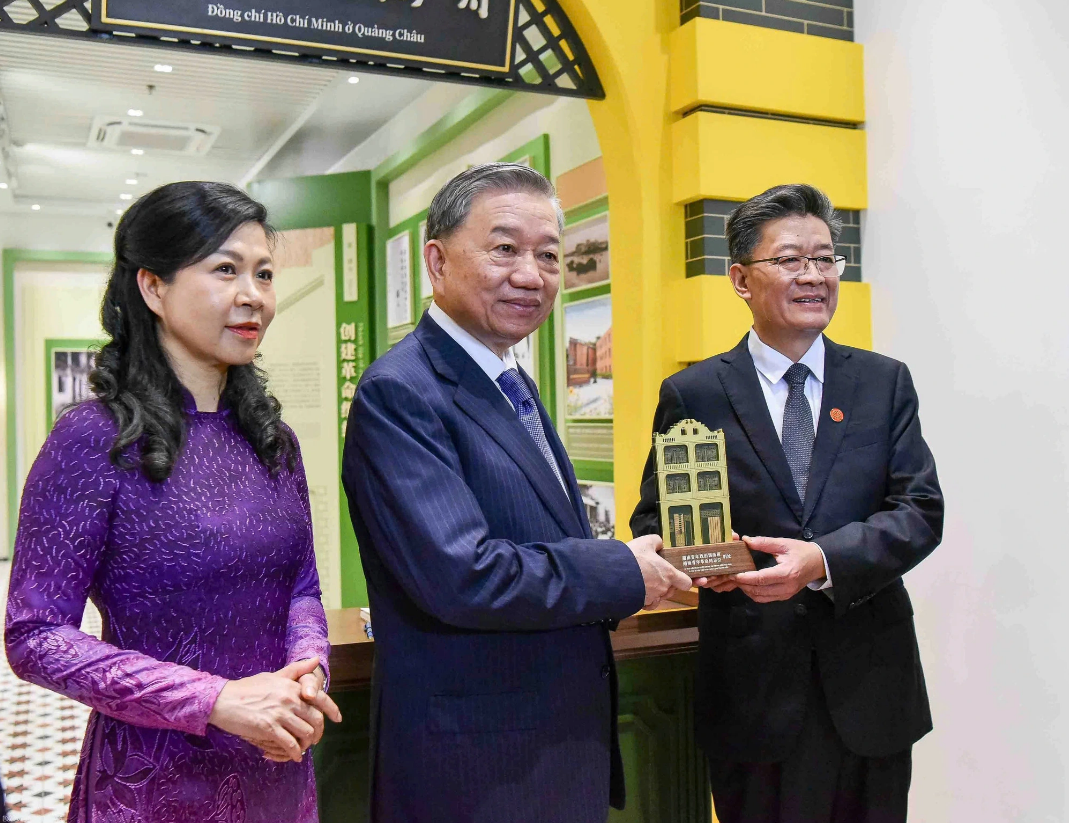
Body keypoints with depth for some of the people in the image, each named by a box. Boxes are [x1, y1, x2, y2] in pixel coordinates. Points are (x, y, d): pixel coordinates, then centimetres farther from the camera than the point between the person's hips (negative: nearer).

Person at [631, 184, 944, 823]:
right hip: (753, 688, -2)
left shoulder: (885, 382, 4)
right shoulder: (693, 394, -1)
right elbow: (654, 520, 1)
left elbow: (922, 510, -4)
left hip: (870, 681, 2)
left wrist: (823, 560, -21)